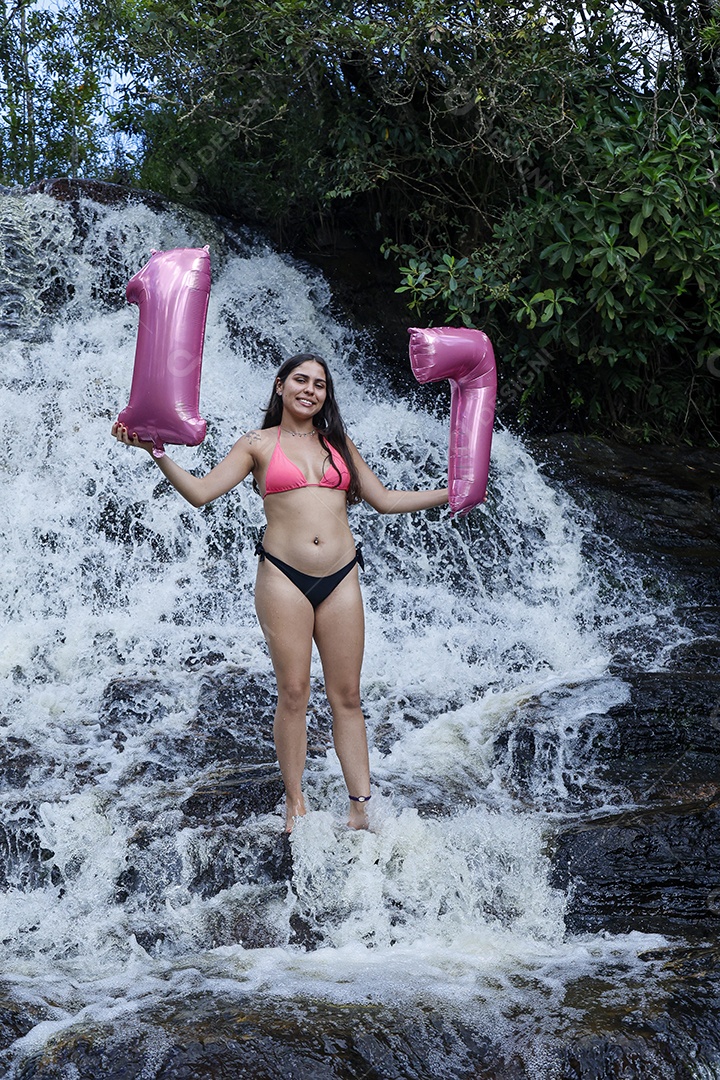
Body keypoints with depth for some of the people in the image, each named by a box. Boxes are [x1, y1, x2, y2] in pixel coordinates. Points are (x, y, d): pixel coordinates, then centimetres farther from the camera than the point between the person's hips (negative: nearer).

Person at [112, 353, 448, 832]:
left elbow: (384, 500, 20)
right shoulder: (260, 444, 7)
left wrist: (452, 492, 15)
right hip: (284, 577, -3)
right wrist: (156, 451, -11)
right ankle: (296, 804, 5)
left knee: (347, 694, 2)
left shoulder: (339, 444, 16)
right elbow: (200, 491, 0)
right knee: (293, 692, -3)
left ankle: (362, 804, 4)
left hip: (341, 578, 3)